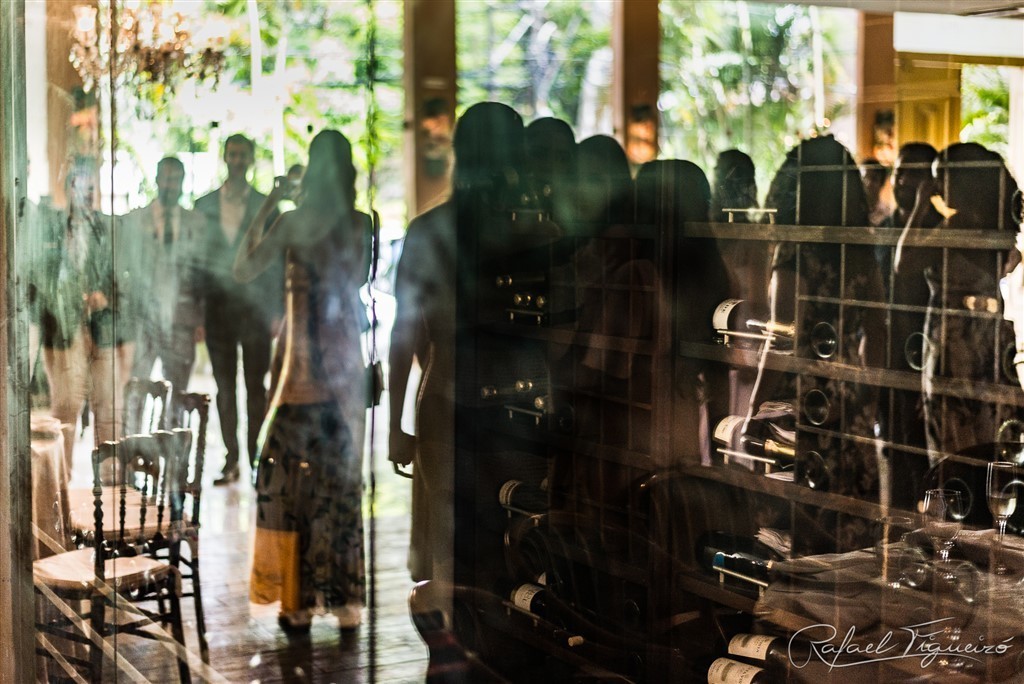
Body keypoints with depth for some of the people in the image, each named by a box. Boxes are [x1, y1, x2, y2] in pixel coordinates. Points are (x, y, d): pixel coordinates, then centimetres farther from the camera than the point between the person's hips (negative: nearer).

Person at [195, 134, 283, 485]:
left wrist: (276, 312, -4)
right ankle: (231, 460, 10)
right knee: (225, 386, 5)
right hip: (217, 307, 2)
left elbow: (276, 261, 3)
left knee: (255, 385, 2)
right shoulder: (204, 205, 9)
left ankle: (256, 459, 7)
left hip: (254, 307, -2)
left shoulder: (266, 206, 4)